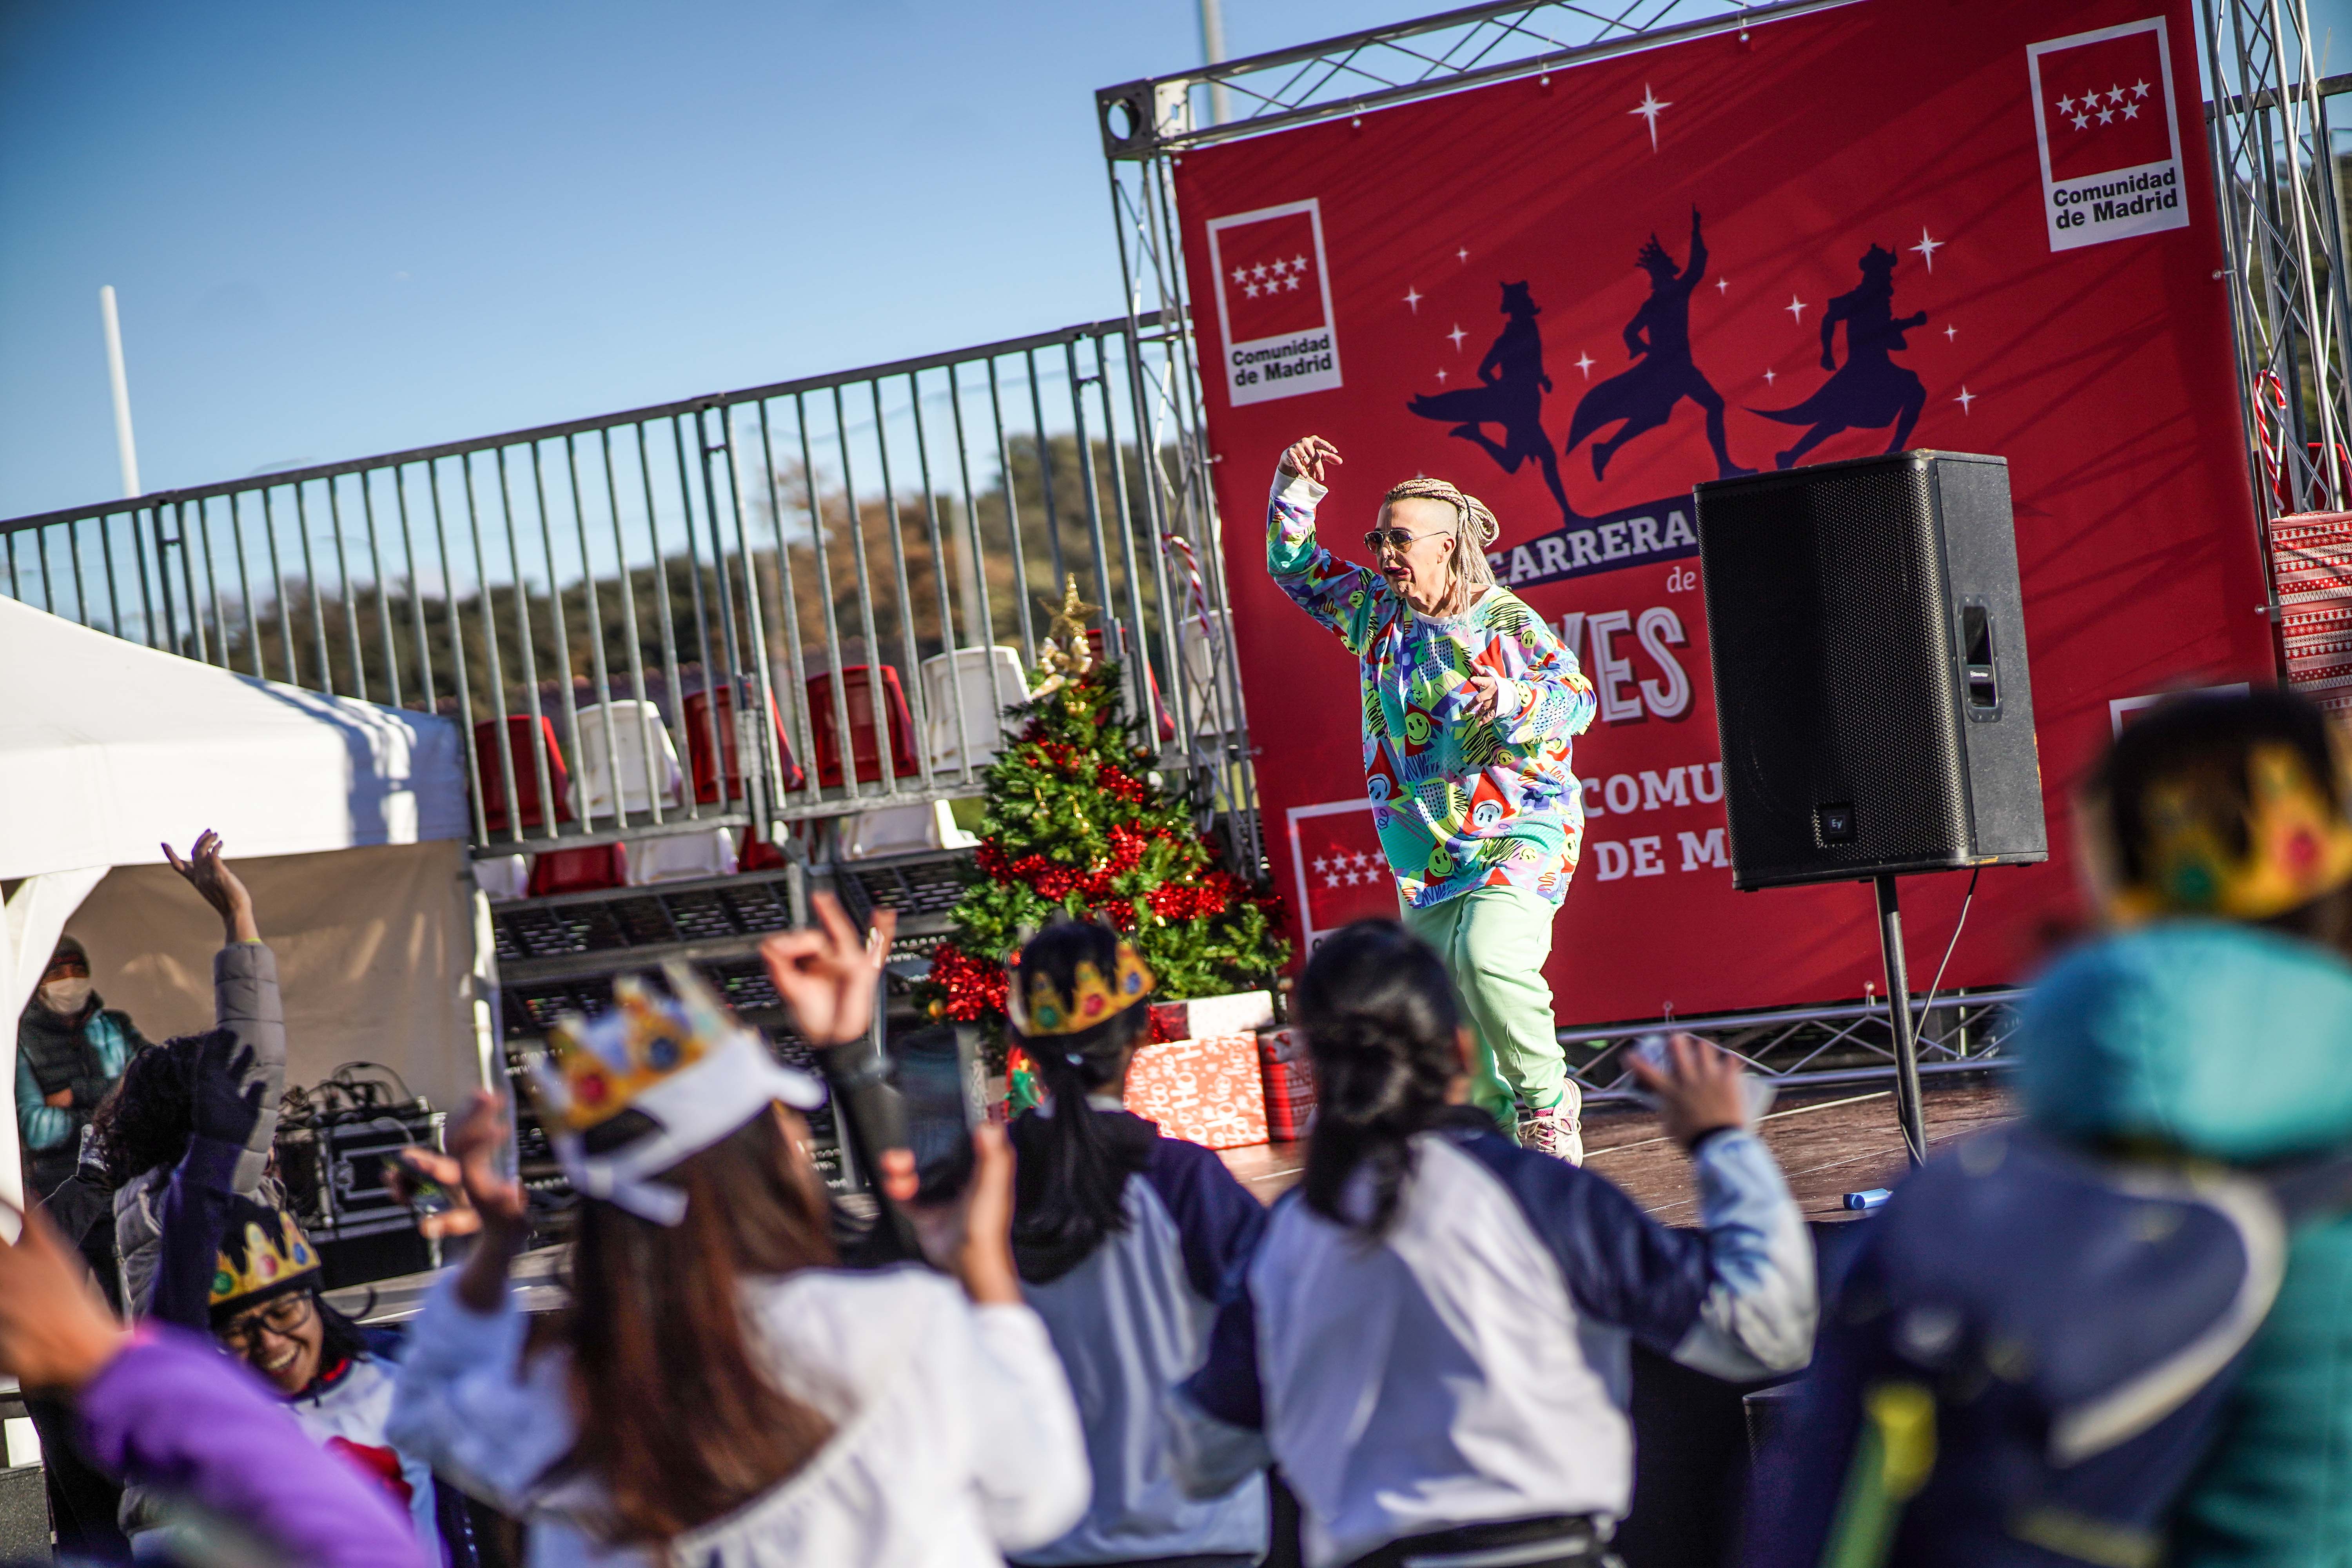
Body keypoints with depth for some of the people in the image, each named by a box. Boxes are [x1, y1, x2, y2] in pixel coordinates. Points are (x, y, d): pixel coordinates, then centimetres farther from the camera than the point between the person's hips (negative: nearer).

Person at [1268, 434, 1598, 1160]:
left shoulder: (1506, 622, -7)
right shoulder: (1374, 609, 9)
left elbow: (1579, 699, -11)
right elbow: (1296, 569, 19)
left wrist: (1512, 700, -29)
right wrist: (1296, 491, 6)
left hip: (1521, 834, -6)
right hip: (1428, 855, 7)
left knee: (1486, 954, -30)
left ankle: (1547, 1099, -11)